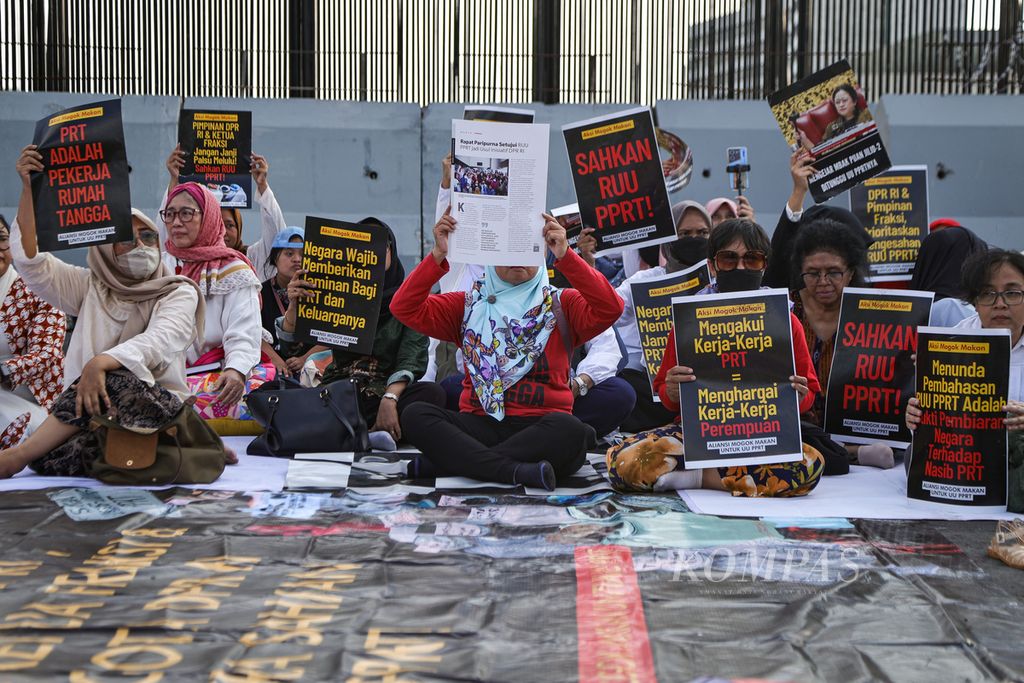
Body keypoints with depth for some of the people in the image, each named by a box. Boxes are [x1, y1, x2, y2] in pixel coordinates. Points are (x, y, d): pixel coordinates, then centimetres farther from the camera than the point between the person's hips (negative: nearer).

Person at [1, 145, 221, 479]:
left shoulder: (180, 293, 5)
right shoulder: (90, 288, 17)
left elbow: (159, 341, -15)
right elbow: (31, 260, 4)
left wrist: (101, 362, -34)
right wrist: (28, 188, -6)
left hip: (158, 404, -3)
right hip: (101, 411, 3)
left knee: (110, 383, -36)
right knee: (48, 458, -29)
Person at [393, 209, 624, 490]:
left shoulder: (561, 305, 12)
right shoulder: (468, 305, 16)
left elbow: (609, 308, -7)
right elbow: (404, 308, 6)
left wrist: (565, 256, -15)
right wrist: (438, 256, -6)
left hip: (540, 426, -1)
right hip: (479, 423, 2)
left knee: (570, 431, -35)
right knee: (415, 415, -24)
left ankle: (446, 461, -26)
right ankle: (518, 471, -35)